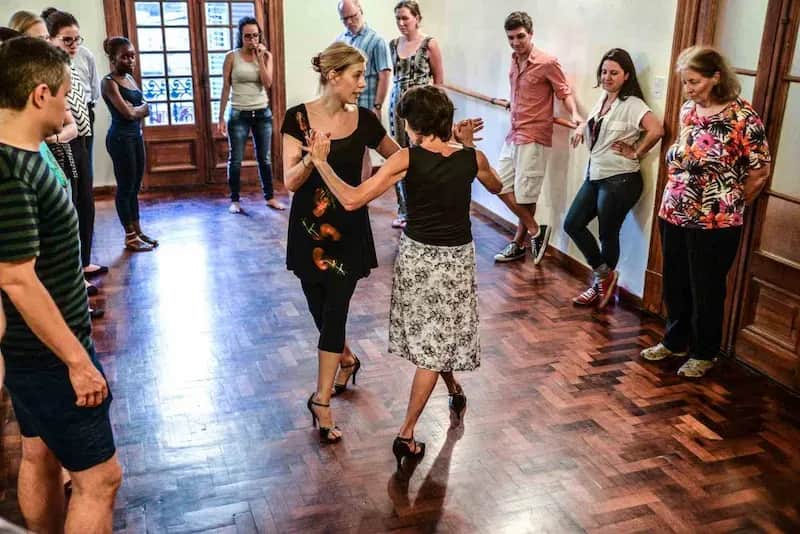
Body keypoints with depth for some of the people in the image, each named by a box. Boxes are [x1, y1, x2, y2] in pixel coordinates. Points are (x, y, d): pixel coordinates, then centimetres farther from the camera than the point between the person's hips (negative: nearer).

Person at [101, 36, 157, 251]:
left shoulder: (130, 78, 13)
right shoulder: (109, 82, -12)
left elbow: (146, 109, 10)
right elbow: (127, 113, -19)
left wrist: (135, 108, -9)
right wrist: (141, 107, -2)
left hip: (136, 134, 8)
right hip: (120, 137, -8)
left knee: (135, 187, 13)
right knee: (125, 187, -2)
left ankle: (137, 231, 21)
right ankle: (130, 236, 5)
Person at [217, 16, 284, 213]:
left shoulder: (266, 55, 2)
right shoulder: (231, 57, -4)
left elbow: (267, 84, -11)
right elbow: (225, 88, -2)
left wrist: (260, 58, -14)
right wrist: (221, 117, -4)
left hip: (263, 113, 2)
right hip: (239, 115, -2)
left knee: (264, 158, 11)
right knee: (235, 160, 2)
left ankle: (270, 197, 21)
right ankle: (234, 200, 13)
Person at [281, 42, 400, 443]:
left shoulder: (364, 120, -2)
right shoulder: (298, 118, -8)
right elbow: (290, 182, -13)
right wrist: (311, 158, -32)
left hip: (349, 229, 0)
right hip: (308, 228, 0)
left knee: (334, 310, -3)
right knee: (320, 309, 12)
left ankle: (321, 401, 6)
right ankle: (346, 359, 43)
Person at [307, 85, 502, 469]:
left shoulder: (406, 159, -16)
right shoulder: (472, 159, -7)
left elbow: (352, 200, -23)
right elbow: (496, 187, 17)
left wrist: (320, 161, -12)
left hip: (416, 256, -1)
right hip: (457, 259, 1)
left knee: (428, 335, 25)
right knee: (436, 343, 10)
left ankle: (454, 390, 47)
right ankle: (406, 435, 12)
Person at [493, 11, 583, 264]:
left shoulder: (547, 63, -14)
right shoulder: (515, 61, 8)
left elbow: (565, 92, -12)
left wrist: (575, 114, -29)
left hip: (533, 138, -8)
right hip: (513, 135, 8)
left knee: (525, 195, -2)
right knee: (502, 186, 9)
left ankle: (519, 244, 15)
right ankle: (535, 231, 19)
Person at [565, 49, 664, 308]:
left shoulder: (632, 104, -16)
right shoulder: (603, 98, 9)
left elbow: (657, 130, -31)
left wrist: (635, 153, -20)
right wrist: (582, 130, 9)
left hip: (620, 180, -9)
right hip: (594, 176, 9)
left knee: (608, 234, 5)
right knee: (572, 224, 7)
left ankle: (602, 279, 26)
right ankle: (604, 276, 21)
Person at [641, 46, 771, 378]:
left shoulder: (742, 117, -14)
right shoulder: (688, 109, 6)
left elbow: (759, 171, -9)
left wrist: (732, 205, 2)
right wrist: (675, 202, 14)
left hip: (714, 224, -6)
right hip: (674, 216, 6)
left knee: (706, 291, 8)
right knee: (674, 285, 17)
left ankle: (704, 353, 26)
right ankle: (675, 341, 36)